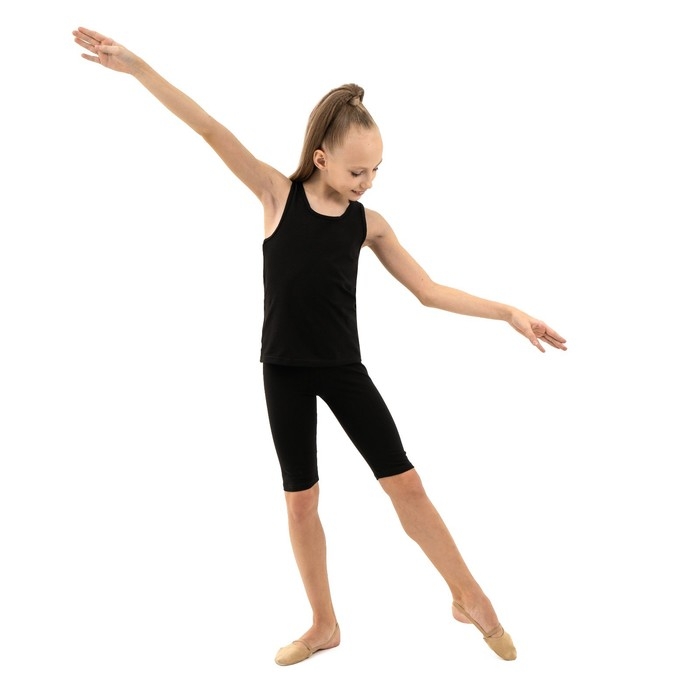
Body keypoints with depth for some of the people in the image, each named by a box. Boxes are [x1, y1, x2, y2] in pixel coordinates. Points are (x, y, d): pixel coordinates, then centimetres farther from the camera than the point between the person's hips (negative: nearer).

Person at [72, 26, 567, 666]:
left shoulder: (369, 223, -3)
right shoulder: (280, 194, -7)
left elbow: (429, 290, 1)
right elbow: (213, 131, -13)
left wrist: (509, 312, -4)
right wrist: (136, 66, -16)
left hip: (344, 368, 1)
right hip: (285, 372, 0)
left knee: (405, 483, 2)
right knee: (301, 501, 9)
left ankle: (471, 599, 20)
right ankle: (324, 626, 26)